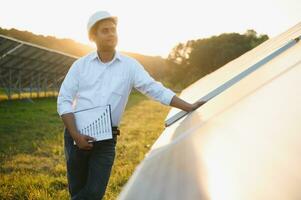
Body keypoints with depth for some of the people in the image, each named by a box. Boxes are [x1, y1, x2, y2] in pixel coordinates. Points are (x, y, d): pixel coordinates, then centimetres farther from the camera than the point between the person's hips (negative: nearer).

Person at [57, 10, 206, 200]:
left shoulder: (129, 65, 4)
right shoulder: (81, 65, 3)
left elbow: (156, 90, 0)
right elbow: (64, 100, 2)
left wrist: (189, 107, -9)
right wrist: (75, 135, -10)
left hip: (106, 140, 0)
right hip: (77, 135, 0)